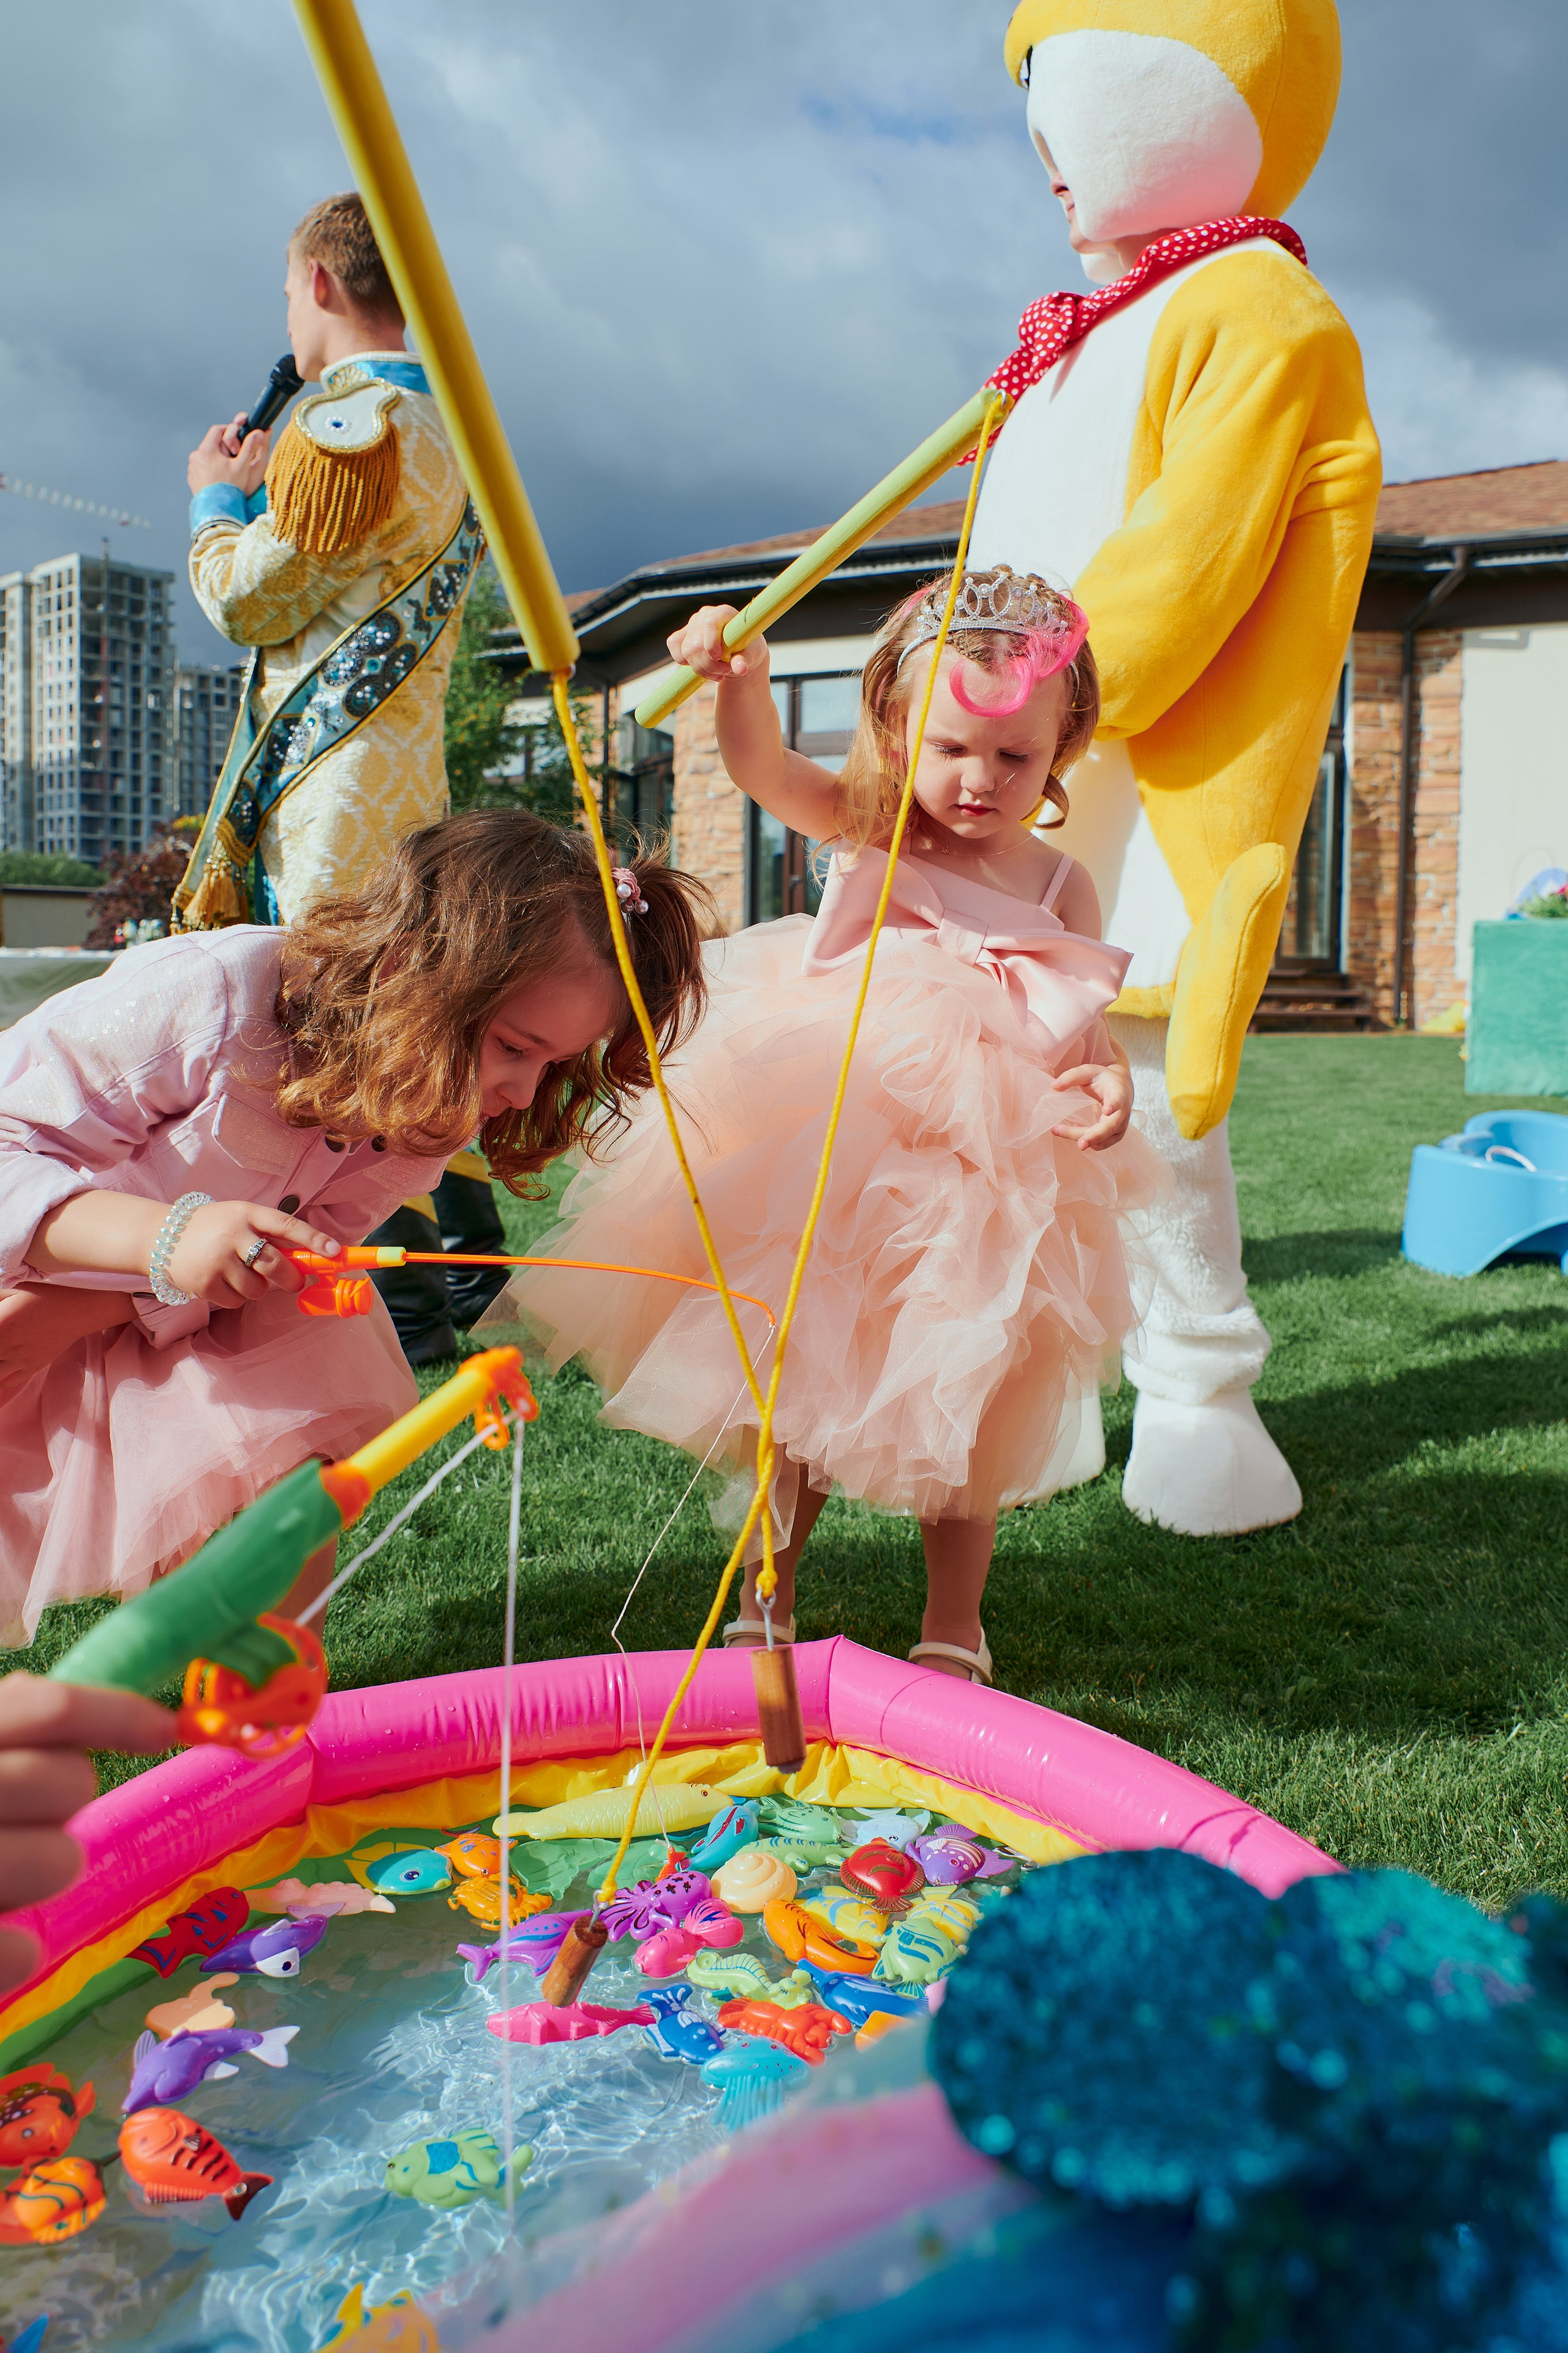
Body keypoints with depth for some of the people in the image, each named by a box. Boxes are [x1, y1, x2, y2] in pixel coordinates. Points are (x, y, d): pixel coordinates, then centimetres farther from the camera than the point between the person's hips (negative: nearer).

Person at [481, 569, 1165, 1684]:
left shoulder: (1060, 886, 3)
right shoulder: (867, 826, 1)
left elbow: (1082, 1025, 4)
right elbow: (765, 769, -17)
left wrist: (1107, 1077, -20)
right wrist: (744, 679, -37)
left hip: (979, 1177, 0)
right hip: (822, 1155, 0)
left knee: (963, 1399, 8)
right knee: (792, 1375, 8)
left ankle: (954, 1623, 27)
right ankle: (766, 1601, 27)